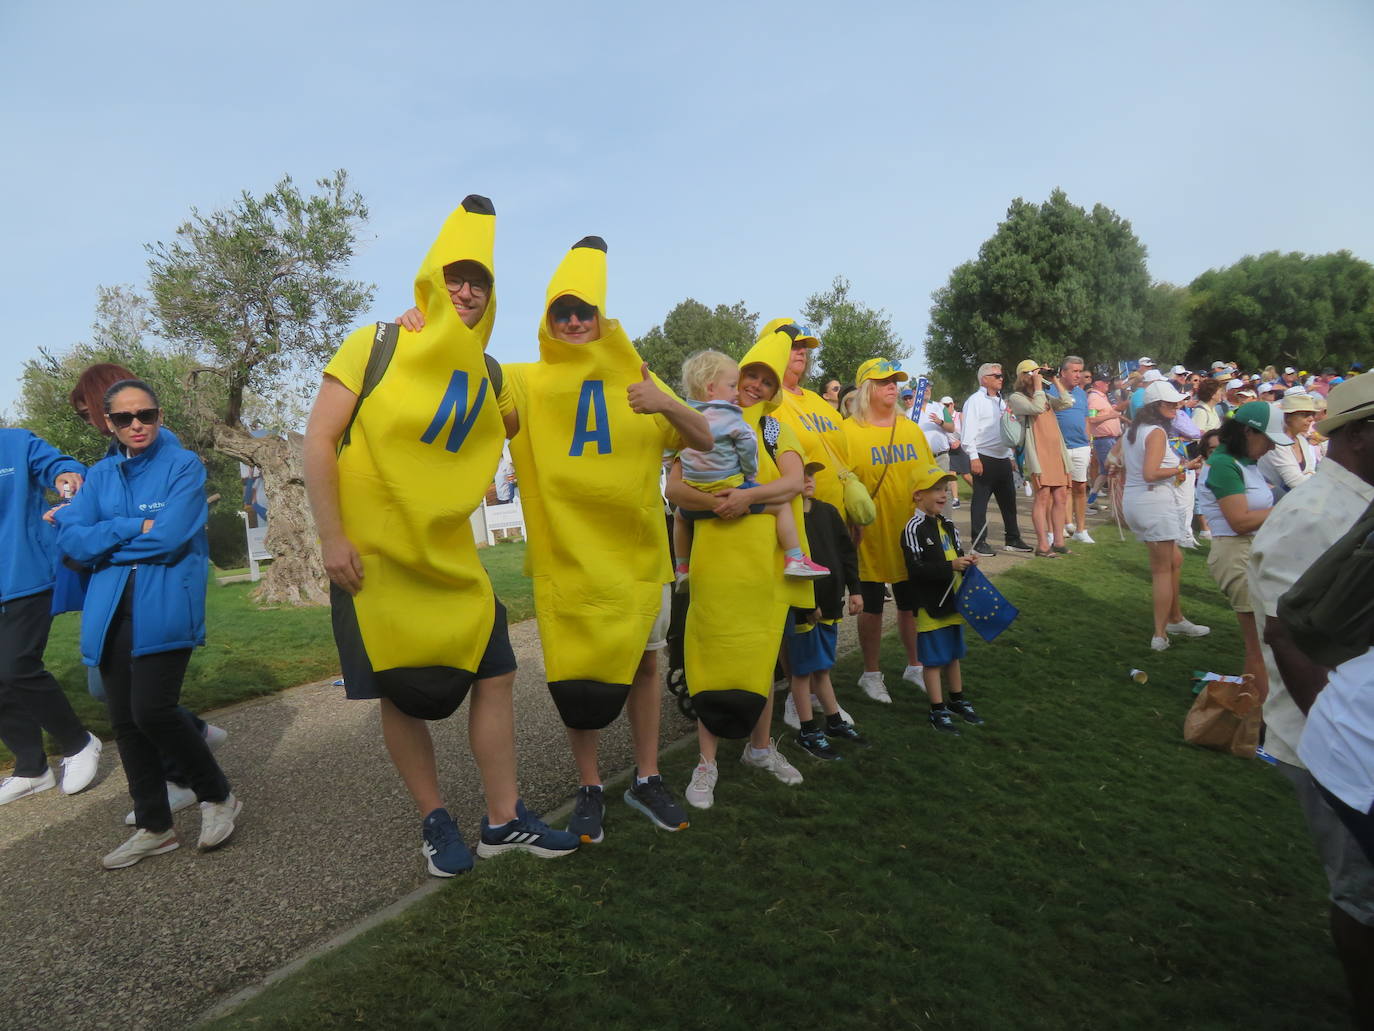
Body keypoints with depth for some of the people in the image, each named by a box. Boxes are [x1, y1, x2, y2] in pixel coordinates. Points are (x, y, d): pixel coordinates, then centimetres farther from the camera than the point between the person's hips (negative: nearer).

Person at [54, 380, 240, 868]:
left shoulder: (183, 465, -1)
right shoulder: (101, 474, 14)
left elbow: (169, 537, -13)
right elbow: (71, 540, 2)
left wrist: (100, 536, -2)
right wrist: (133, 527, -11)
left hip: (164, 608, -5)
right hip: (111, 612, 5)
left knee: (151, 712, -14)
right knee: (124, 721, 7)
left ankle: (218, 797, 10)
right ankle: (154, 827, 22)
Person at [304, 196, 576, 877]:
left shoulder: (485, 374, 7)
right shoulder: (377, 345, -6)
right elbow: (318, 439, -8)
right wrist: (331, 537, -14)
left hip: (449, 557, 4)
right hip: (373, 554, -4)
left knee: (495, 673, 2)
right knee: (400, 693, 4)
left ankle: (503, 820, 17)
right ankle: (435, 821, 23)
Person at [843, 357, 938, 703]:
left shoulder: (911, 429, 8)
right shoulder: (848, 431, -10)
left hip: (911, 535, 5)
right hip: (871, 536, -5)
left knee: (911, 604, 17)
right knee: (872, 606, 9)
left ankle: (914, 666, 36)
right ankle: (871, 674, 26)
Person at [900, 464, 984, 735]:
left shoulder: (947, 525, 10)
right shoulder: (914, 528, -16)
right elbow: (916, 569, -22)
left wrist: (968, 561, -3)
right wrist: (951, 566, -25)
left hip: (952, 602, 8)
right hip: (930, 607, -8)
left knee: (953, 653, 20)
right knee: (933, 659, 3)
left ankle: (957, 700, 36)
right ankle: (938, 710, 15)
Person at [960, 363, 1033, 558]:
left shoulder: (1001, 401, 18)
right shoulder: (975, 401, -7)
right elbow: (968, 432, -14)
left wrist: (1011, 456, 19)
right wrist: (974, 457, -20)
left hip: (1003, 459, 8)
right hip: (984, 459, -8)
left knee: (1008, 500, 11)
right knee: (980, 501, -3)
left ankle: (1013, 539, 19)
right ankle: (978, 542, 3)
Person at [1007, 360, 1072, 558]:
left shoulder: (1044, 396, 22)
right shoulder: (1016, 398, 0)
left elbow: (1066, 403, 7)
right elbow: (1037, 408, -17)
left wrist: (1056, 381, 9)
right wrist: (1037, 383, -9)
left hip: (1056, 452, 7)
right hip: (1037, 453, -7)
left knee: (1060, 497, 6)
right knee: (1043, 496, -10)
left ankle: (1058, 541, 14)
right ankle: (1043, 546, -8)